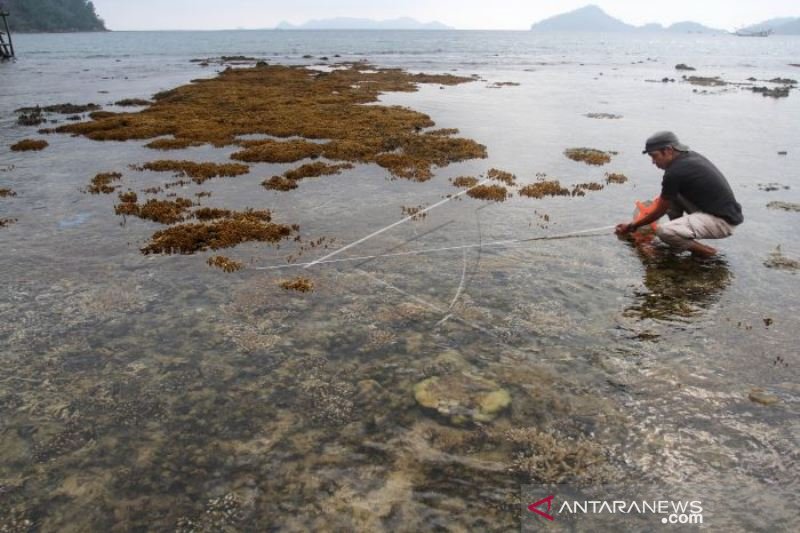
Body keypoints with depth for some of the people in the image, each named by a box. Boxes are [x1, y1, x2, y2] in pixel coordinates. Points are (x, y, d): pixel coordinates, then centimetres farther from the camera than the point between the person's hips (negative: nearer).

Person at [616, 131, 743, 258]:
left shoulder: (675, 172, -18)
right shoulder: (691, 156, 8)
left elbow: (660, 211, -6)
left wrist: (632, 226, 6)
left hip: (723, 221, -10)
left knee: (663, 231, -26)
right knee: (671, 194, 12)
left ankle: (703, 251, -4)